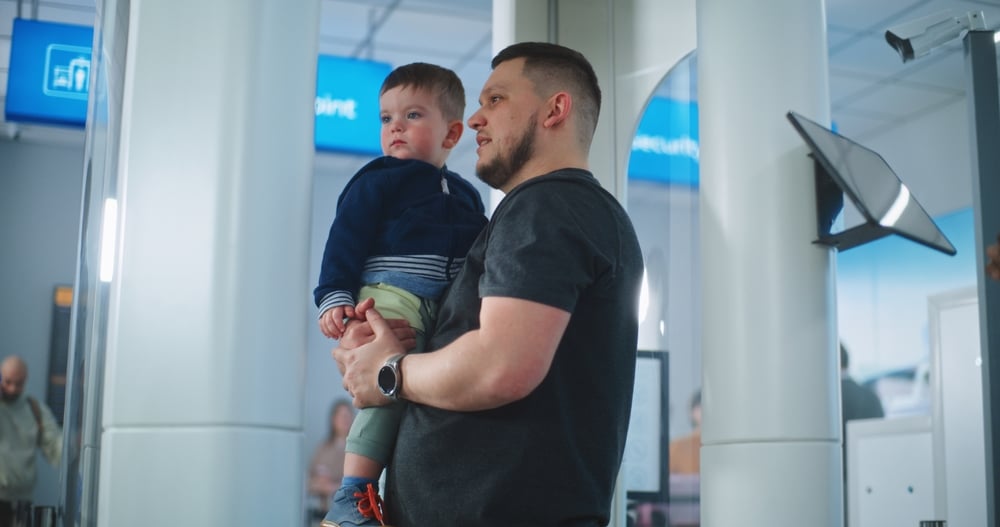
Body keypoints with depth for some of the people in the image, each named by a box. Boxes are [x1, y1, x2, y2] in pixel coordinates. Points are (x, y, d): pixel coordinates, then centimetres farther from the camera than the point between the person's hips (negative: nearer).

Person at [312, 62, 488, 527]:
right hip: (392, 296, -6)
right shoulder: (377, 182, 6)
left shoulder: (466, 195, 23)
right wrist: (335, 298, -12)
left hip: (453, 309, 7)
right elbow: (345, 243, -1)